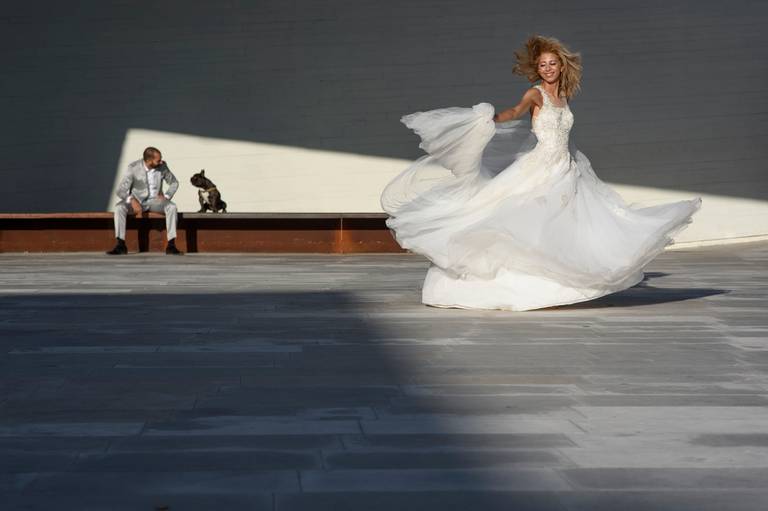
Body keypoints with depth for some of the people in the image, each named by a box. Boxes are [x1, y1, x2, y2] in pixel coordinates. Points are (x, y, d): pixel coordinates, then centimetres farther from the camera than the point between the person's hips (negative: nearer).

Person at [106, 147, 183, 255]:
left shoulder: (162, 166, -11)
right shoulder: (133, 168, -18)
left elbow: (174, 183, 5)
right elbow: (121, 190, -18)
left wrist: (166, 196, -13)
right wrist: (132, 200, -38)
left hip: (155, 201, 1)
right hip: (137, 201, -1)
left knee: (171, 207, -31)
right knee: (119, 207, -31)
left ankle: (171, 246, -31)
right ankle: (120, 245, -27)